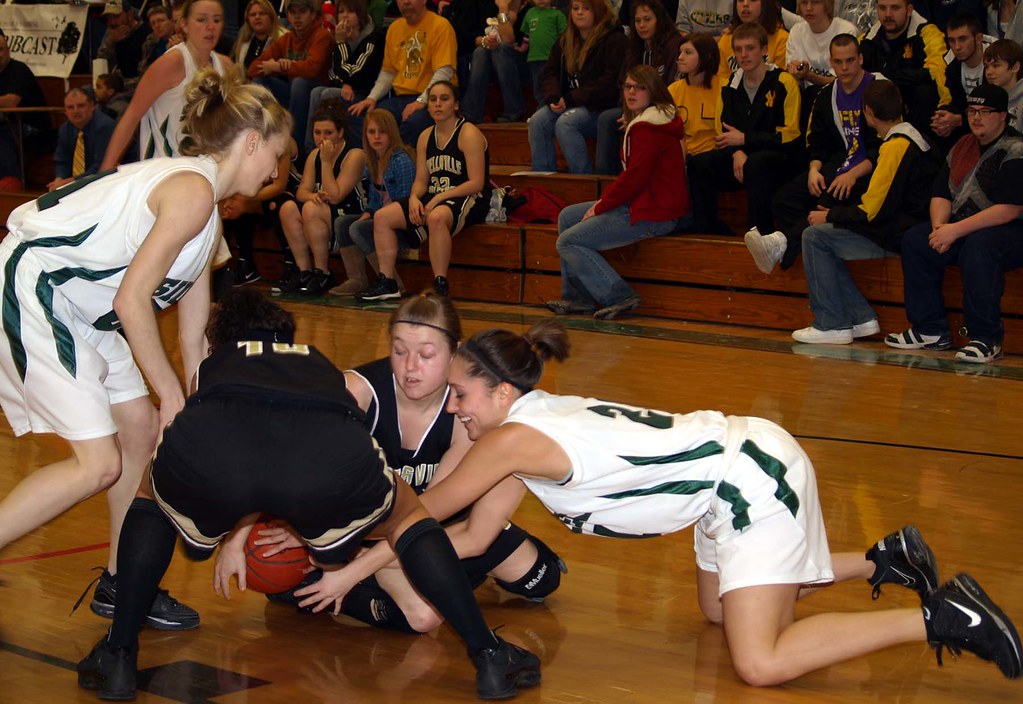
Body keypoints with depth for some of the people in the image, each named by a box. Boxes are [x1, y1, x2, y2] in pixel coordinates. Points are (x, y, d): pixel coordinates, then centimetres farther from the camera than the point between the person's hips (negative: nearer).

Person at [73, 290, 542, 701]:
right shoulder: (320, 365, 45)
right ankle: (488, 657, 23)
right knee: (407, 516, 32)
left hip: (209, 452, 0)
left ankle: (118, 656, 28)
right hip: (331, 450, 0)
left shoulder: (211, 367, 43)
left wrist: (233, 538, 72)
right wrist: (334, 564, 71)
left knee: (152, 498, 36)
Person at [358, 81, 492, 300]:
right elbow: (421, 180, 13)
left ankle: (440, 286, -36)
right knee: (382, 217, -6)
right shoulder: (426, 137, 13)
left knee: (436, 217, -41)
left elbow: (476, 183, -16)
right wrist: (414, 198, -11)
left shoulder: (468, 134, -9)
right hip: (434, 199, 8)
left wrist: (440, 197, -22)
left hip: (469, 200, -8)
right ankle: (387, 282, -5)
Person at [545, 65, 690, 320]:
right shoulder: (642, 121, 16)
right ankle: (578, 297, 15)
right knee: (567, 217, 18)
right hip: (642, 202, 12)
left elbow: (635, 177, -22)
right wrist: (604, 200, 4)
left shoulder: (648, 128, -18)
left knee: (568, 242, -12)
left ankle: (621, 298, -11)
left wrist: (600, 207, -11)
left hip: (655, 214, -12)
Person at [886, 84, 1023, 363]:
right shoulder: (963, 147, 13)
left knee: (978, 246, -38)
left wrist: (955, 230, -24)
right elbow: (941, 194, 14)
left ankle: (987, 339, -31)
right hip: (963, 229, 8)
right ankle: (931, 331, -8)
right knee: (914, 240, -11)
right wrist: (939, 226, -9)